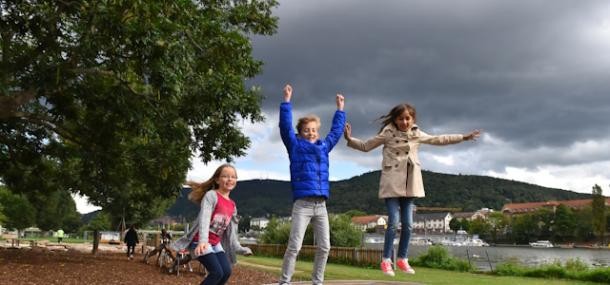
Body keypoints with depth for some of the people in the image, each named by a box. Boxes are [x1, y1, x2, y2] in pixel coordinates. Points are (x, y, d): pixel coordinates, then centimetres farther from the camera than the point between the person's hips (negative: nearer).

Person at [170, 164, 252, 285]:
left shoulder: (232, 205, 9)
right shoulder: (211, 195, -13)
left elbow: (231, 231, 15)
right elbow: (204, 218, -26)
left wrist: (239, 249, 7)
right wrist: (203, 241, -41)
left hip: (215, 243, 7)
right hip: (201, 242, -7)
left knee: (226, 272, -5)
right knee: (217, 272, -16)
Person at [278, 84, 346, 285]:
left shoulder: (324, 147, 18)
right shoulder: (295, 146, 6)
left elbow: (336, 131, 30)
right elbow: (285, 126, -2)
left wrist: (340, 108, 34)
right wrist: (287, 101, -4)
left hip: (321, 205, 5)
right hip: (302, 204, -5)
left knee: (324, 247, 5)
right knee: (294, 246, -8)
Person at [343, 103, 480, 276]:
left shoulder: (417, 134, 9)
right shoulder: (388, 134, -3)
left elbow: (438, 140, 20)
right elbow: (366, 146, 2)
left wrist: (463, 137, 22)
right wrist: (350, 139, -13)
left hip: (409, 184, 4)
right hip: (392, 183, -4)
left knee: (408, 224, 5)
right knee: (393, 222, -10)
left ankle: (402, 259, 20)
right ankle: (386, 261, 2)